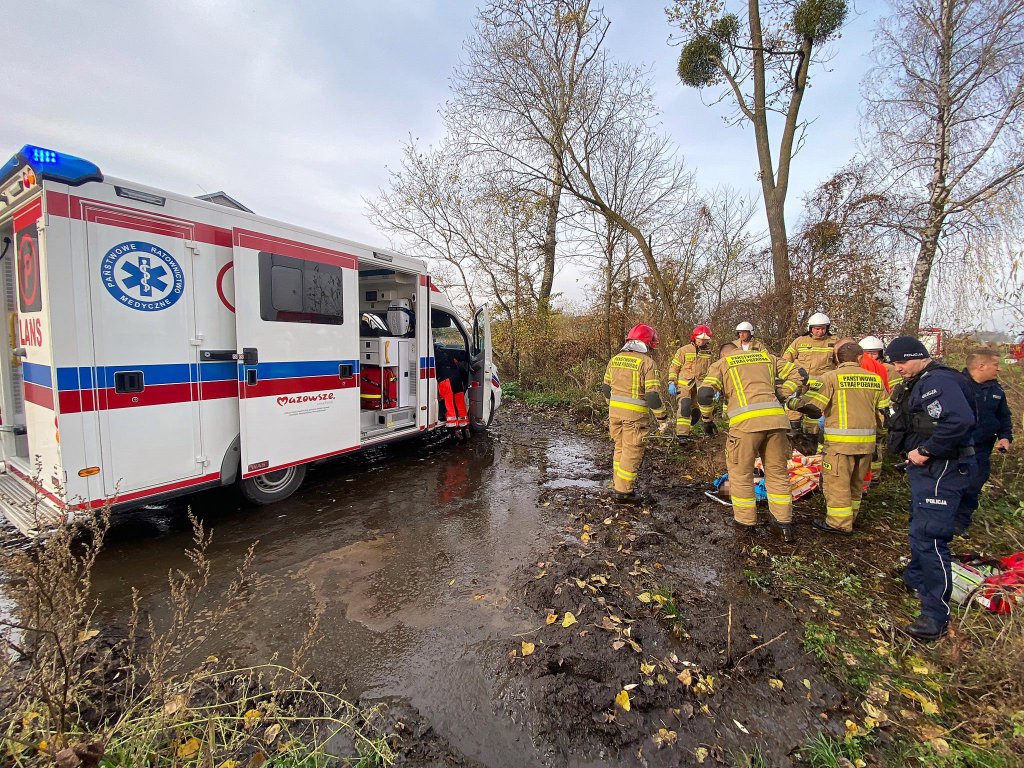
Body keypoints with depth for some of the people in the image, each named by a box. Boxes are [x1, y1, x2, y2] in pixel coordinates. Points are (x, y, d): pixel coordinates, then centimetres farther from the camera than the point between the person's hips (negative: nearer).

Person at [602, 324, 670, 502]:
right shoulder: (647, 362, -11)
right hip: (635, 414, -6)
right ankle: (623, 491, 12)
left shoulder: (615, 359, 8)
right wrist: (663, 418, -7)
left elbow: (606, 388, 15)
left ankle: (618, 484, 30)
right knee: (632, 452, 5)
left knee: (620, 448, 20)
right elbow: (653, 395, -16)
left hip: (615, 411, 6)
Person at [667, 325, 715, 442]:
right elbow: (674, 367, -1)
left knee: (696, 412, 9)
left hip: (700, 387, 5)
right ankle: (681, 434, -19)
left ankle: (686, 431, 27)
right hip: (684, 385, -5)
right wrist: (672, 383, -9)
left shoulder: (709, 354, 10)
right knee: (684, 406, -21)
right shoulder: (684, 350, -3)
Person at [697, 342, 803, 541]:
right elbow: (797, 374, 20)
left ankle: (745, 521, 20)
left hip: (745, 422, -4)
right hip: (775, 419, 4)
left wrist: (706, 419, 12)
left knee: (741, 473, 10)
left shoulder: (721, 364, 13)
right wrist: (780, 397, 19)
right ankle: (783, 522, 24)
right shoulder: (766, 357, 24)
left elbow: (704, 394, -1)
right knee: (777, 472, 16)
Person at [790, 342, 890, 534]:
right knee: (856, 482, 20)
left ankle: (839, 523, 10)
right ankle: (851, 517, 33)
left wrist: (791, 401, 0)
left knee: (837, 482, 3)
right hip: (867, 441, 6)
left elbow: (811, 406, -16)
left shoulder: (831, 377, -9)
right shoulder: (875, 379, 8)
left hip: (841, 441, -6)